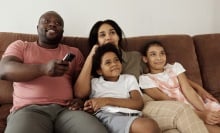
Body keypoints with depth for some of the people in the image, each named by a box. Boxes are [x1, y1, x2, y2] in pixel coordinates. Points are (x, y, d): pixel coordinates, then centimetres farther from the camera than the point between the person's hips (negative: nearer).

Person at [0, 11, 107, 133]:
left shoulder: (74, 52, 22)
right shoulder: (20, 46, 16)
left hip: (66, 110, 2)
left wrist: (81, 99, -4)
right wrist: (43, 68, -19)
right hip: (29, 109, -2)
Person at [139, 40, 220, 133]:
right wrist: (199, 114, -18)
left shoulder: (175, 67, 13)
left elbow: (188, 90, -1)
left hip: (196, 105, 5)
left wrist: (204, 111, -17)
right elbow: (167, 101, -9)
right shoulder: (145, 79, 1)